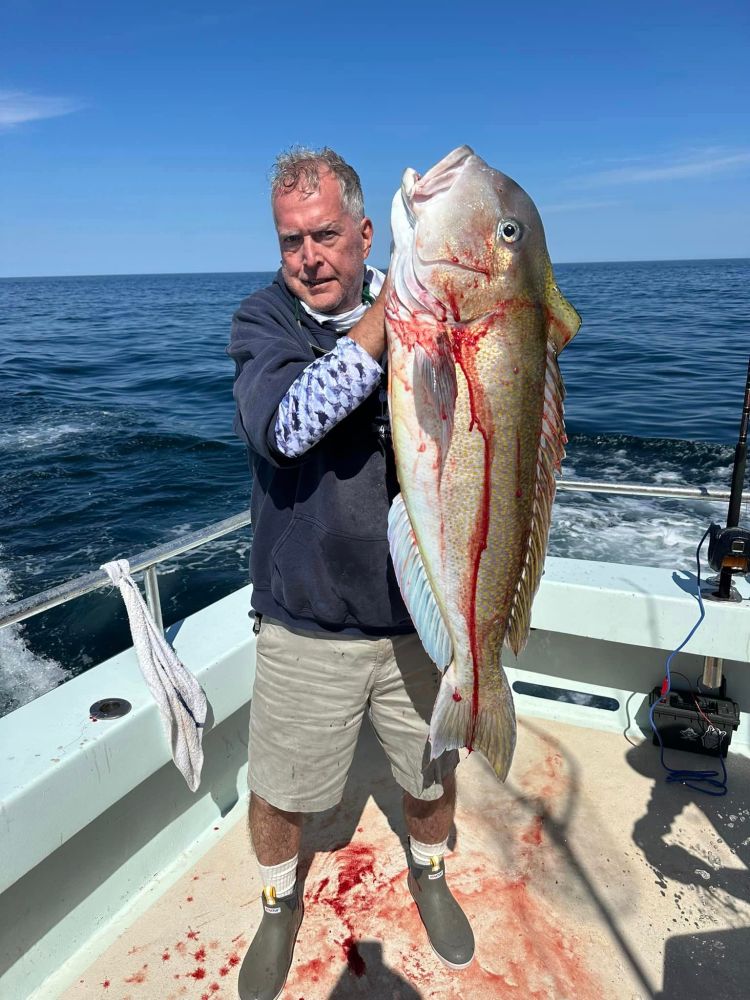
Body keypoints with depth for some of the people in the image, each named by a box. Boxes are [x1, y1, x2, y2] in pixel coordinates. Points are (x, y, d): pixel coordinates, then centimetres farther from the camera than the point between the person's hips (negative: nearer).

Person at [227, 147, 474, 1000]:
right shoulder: (264, 320, -8)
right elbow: (282, 426, -27)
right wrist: (388, 311, -31)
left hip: (419, 612, 2)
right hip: (306, 623, -1)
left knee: (432, 774, 21)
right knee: (278, 793, 14)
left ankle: (429, 875, 53)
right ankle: (280, 905, 47)